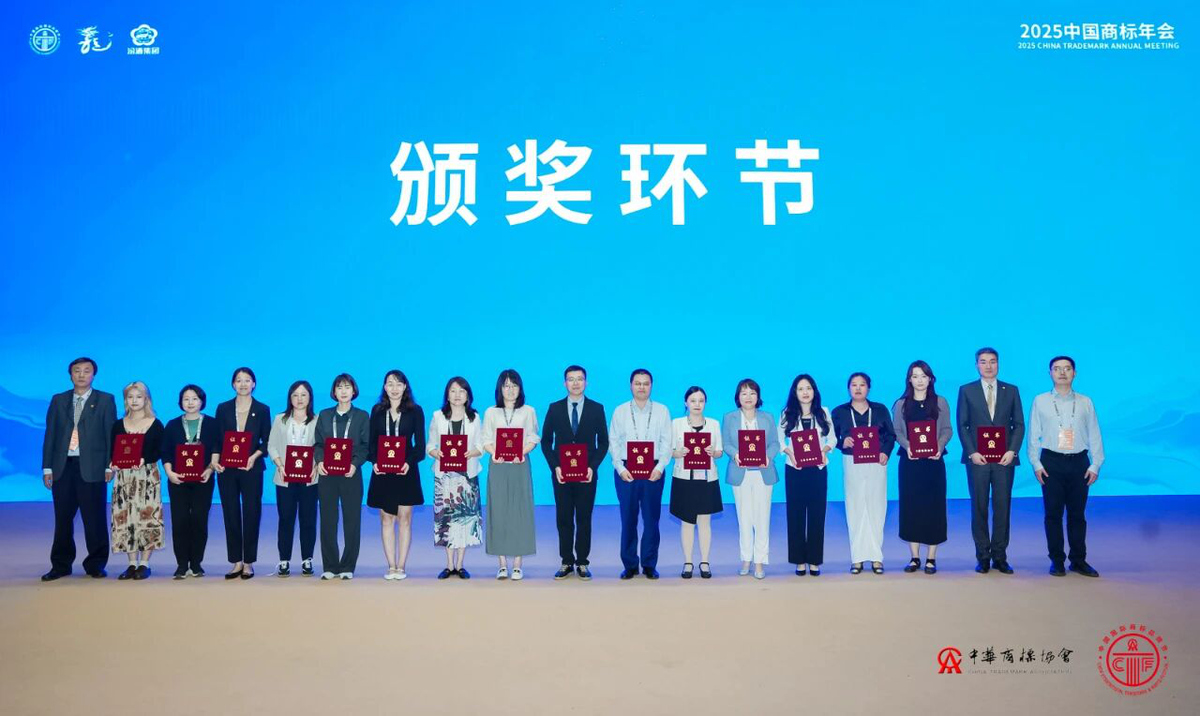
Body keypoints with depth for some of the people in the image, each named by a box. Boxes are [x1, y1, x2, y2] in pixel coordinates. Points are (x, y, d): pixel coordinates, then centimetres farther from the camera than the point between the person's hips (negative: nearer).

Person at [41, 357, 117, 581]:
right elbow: (50, 435, 11)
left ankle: (96, 565, 10)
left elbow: (111, 434, 2)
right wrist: (47, 467, 5)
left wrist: (110, 465, -6)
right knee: (63, 518, 7)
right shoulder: (58, 401, 14)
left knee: (94, 518, 0)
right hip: (63, 466, 3)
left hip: (92, 467, -3)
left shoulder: (105, 400, 6)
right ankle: (60, 565, 16)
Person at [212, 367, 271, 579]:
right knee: (231, 514, 3)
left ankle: (248, 562, 9)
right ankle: (236, 562, 10)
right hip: (227, 469, 2)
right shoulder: (223, 409, 8)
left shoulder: (262, 410, 4)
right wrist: (214, 459, -10)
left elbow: (266, 441, 2)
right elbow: (217, 439, 6)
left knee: (251, 514, 1)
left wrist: (253, 457, -14)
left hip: (251, 469, -1)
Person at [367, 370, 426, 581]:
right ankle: (391, 566, 8)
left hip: (406, 470, -2)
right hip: (382, 471, 2)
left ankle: (401, 567, 4)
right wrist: (374, 461, -10)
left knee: (404, 518, -1)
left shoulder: (415, 411, 3)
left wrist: (409, 462, -16)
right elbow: (371, 441, 8)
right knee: (386, 518, 3)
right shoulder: (377, 411, 9)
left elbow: (420, 443, 0)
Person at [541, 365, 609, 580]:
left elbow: (603, 442, 4)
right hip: (561, 473, 1)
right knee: (563, 519, 5)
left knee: (584, 519, 4)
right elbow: (546, 441, 5)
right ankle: (566, 562, 13)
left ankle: (582, 563, 11)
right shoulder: (554, 408, 5)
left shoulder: (597, 408, 3)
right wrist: (554, 466, -7)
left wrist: (593, 466, -9)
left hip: (587, 474, -1)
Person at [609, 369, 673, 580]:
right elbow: (613, 442, 4)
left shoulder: (662, 410, 5)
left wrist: (660, 467, -9)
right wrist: (620, 468, -7)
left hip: (653, 471, 0)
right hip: (625, 471, 0)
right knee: (628, 519, 3)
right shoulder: (620, 411, 6)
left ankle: (650, 565, 12)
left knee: (651, 519, 3)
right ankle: (629, 565, 12)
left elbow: (667, 442, 2)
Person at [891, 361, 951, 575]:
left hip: (933, 460, -1)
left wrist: (939, 447, -15)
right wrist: (907, 446, -15)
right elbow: (897, 431, 3)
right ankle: (914, 557, 10)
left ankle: (931, 558, 5)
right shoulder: (901, 404, 6)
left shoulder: (940, 402, 6)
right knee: (910, 506, 2)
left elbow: (947, 430, 3)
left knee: (934, 506, -1)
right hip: (910, 460, 1)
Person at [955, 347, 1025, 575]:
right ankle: (983, 557, 8)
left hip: (1005, 458, 1)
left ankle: (1000, 557, 8)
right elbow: (961, 425, 3)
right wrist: (971, 452, -8)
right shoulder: (966, 391, 7)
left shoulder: (1011, 390, 10)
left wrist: (1012, 450, -6)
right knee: (979, 508, 2)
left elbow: (1019, 424, 8)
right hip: (977, 458, -1)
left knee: (1003, 507, 1)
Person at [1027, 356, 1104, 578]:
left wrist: (1095, 464, 0)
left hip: (1079, 462, 1)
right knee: (1053, 513, 2)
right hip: (1051, 462, -1)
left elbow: (1094, 435, 7)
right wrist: (1036, 464, -4)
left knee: (1077, 513, 6)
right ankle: (1056, 560, 11)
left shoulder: (1085, 402, 7)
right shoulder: (1040, 401, 4)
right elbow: (1033, 435, 4)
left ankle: (1078, 560, 15)